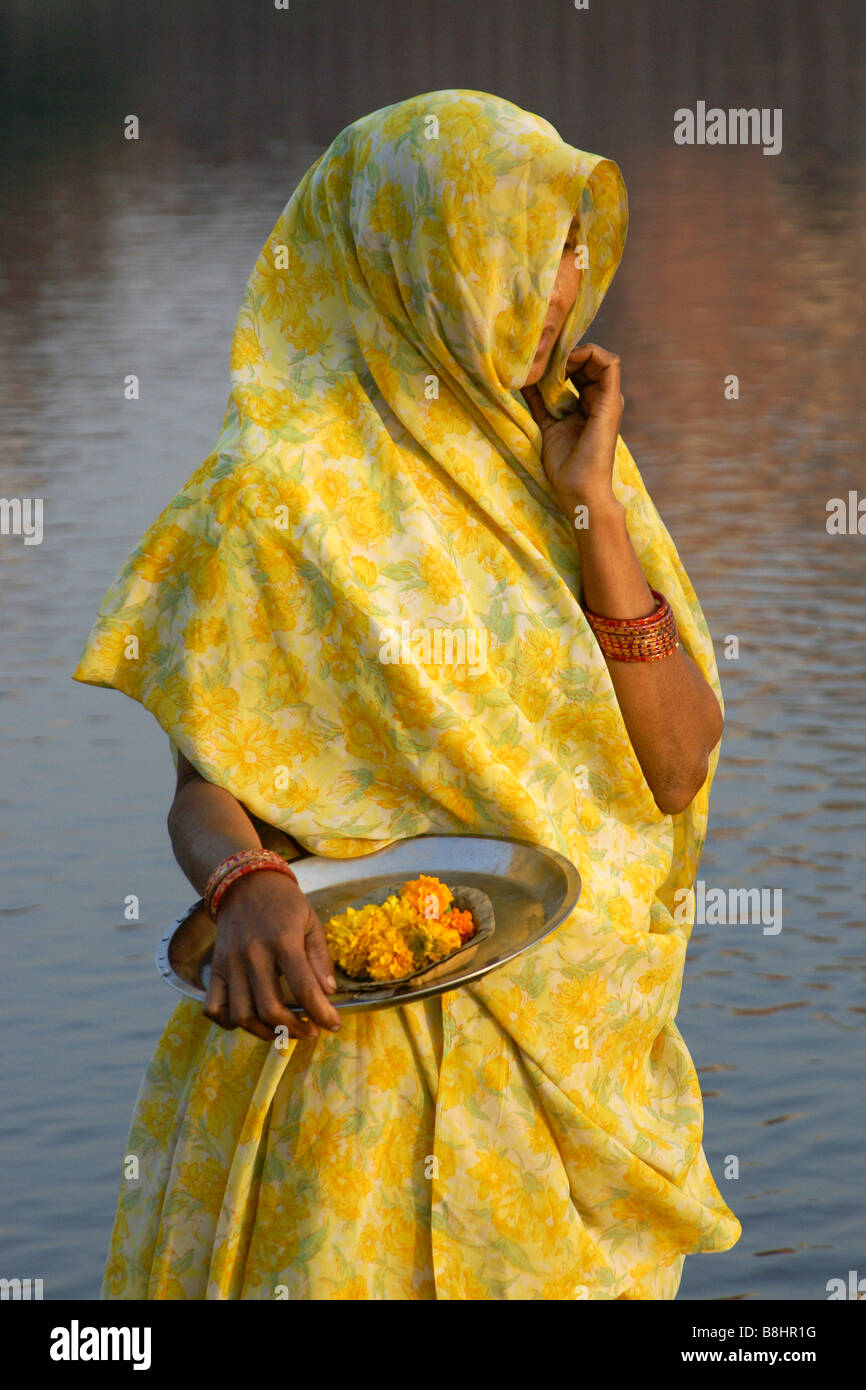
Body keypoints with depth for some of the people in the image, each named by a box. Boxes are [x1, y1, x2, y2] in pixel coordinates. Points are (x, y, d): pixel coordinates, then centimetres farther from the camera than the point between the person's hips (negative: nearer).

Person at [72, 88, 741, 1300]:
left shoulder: (561, 463, 7)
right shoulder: (281, 502, -9)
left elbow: (680, 764, -2)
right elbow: (204, 785, -10)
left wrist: (588, 504, -8)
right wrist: (248, 887, -32)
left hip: (583, 1053, 5)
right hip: (362, 1049, -5)